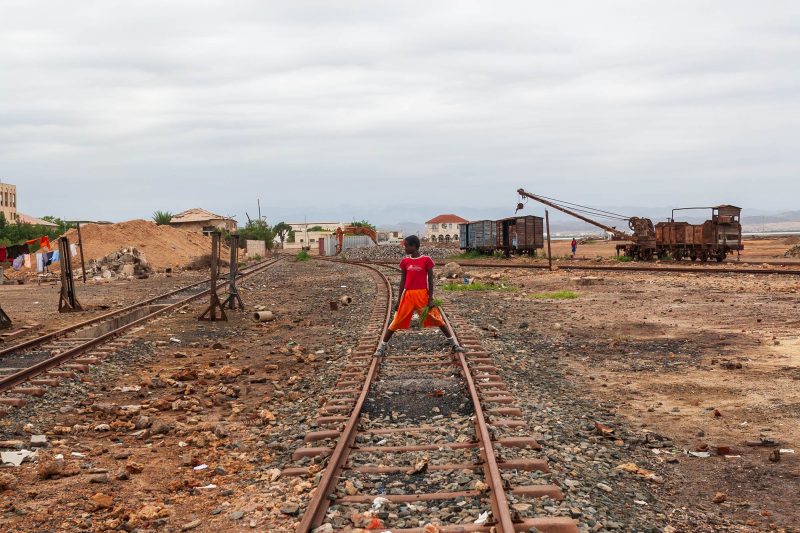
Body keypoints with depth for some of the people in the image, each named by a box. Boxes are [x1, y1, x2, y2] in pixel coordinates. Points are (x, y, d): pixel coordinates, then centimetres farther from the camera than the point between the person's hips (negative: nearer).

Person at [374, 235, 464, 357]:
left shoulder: (426, 260, -5)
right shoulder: (405, 261, 5)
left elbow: (430, 280, -2)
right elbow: (402, 281, 11)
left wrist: (430, 299, -7)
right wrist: (398, 299, 9)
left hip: (423, 294, -3)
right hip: (408, 295, 3)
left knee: (437, 319, 1)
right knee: (397, 321, 3)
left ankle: (453, 343, 12)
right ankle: (382, 347, 10)